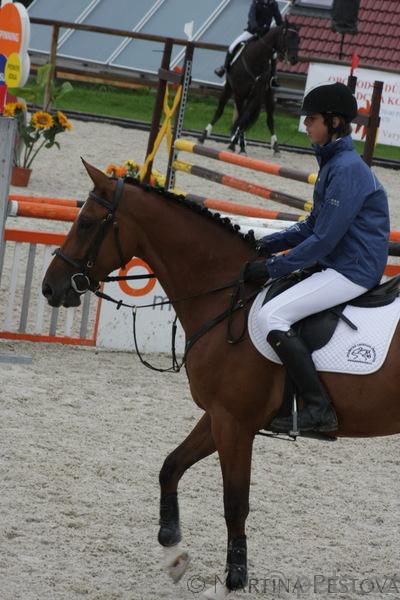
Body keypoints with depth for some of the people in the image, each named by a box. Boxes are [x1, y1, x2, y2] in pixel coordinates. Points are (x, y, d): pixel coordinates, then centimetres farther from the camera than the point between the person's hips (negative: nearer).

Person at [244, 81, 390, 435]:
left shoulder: (348, 169, -18)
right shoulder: (333, 163, 14)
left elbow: (323, 239, -20)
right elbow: (313, 225, 20)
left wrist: (274, 267, -15)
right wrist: (268, 245, 9)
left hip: (354, 270, -11)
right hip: (336, 263, 11)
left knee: (273, 316, -22)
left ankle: (319, 409, -21)